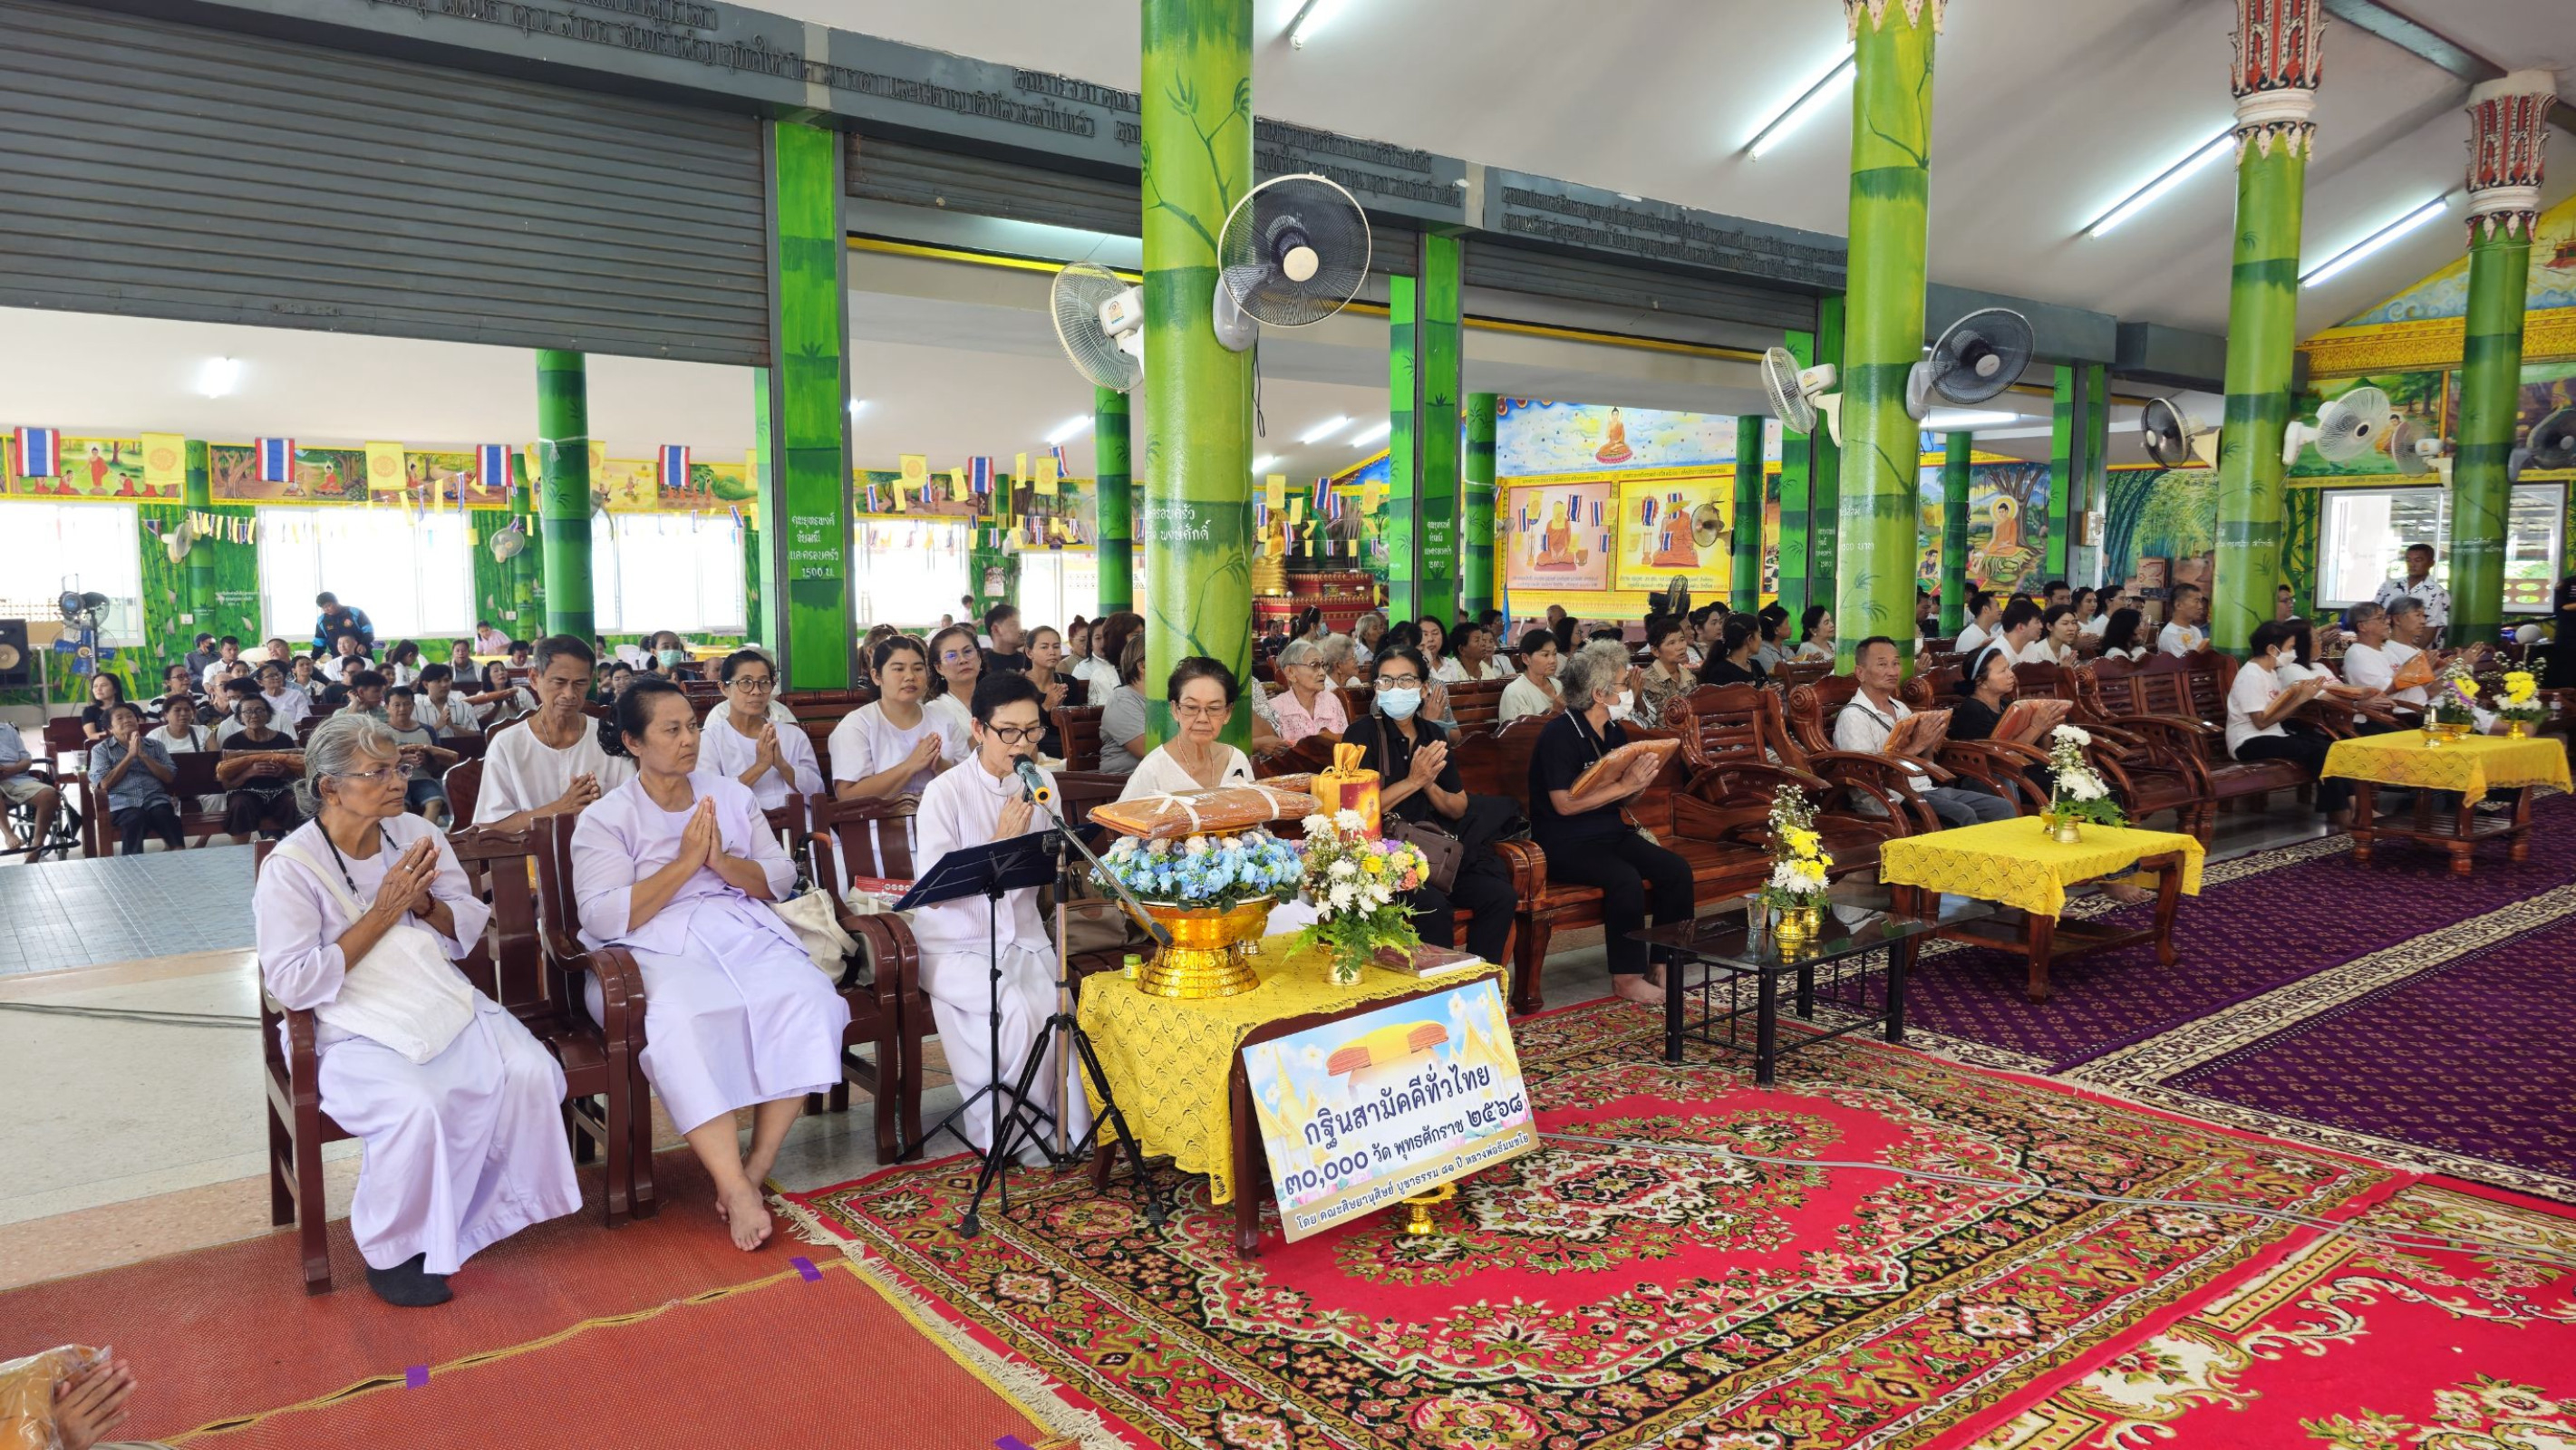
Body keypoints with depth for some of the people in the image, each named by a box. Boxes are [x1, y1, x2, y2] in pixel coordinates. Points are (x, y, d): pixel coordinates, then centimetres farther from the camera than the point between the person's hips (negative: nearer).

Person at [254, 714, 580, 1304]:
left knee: (531, 1073, -20)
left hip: (444, 1000, 5)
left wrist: (425, 904, -12)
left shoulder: (417, 834, 7)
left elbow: (470, 929, 9)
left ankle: (495, 1210, 2)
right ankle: (392, 1251, -8)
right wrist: (382, 914, -17)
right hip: (353, 1029, -5)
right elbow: (294, 984, -16)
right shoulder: (289, 868, -9)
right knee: (417, 1106, -33)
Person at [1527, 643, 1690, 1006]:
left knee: (1677, 870, -12)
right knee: (1626, 878, -32)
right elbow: (1565, 803, -21)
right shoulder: (1559, 734, -14)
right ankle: (1626, 977, -17)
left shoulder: (1615, 732, 11)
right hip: (1564, 844, -8)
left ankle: (1662, 963, -2)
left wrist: (1641, 782, -5)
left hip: (1611, 833, 8)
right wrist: (1623, 785, -22)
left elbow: (1627, 795, 18)